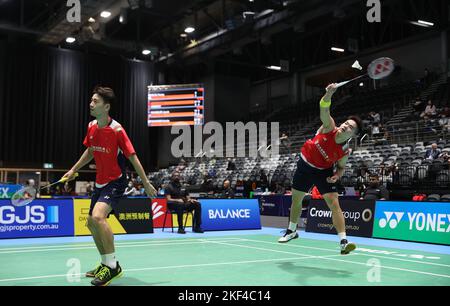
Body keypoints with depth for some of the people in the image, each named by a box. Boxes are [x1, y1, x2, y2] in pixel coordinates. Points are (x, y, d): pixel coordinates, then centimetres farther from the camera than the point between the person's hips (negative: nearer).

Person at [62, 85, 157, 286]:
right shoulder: (91, 127, 1)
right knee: (91, 222, 14)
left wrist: (146, 184, -12)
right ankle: (106, 264, 32)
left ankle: (113, 267, -17)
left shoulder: (117, 130, -19)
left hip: (116, 181, -9)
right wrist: (74, 170, 17)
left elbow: (132, 157, -15)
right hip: (100, 181, 9)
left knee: (98, 216, -29)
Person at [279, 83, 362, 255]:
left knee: (334, 203, -17)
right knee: (296, 200, 14)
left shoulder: (344, 152, -20)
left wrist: (337, 175, -21)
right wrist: (329, 94, -61)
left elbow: (341, 167, 1)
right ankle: (292, 231, 37)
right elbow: (324, 109, -41)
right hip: (305, 165, 1)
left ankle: (344, 242, -17)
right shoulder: (329, 127, -23)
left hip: (323, 171, -1)